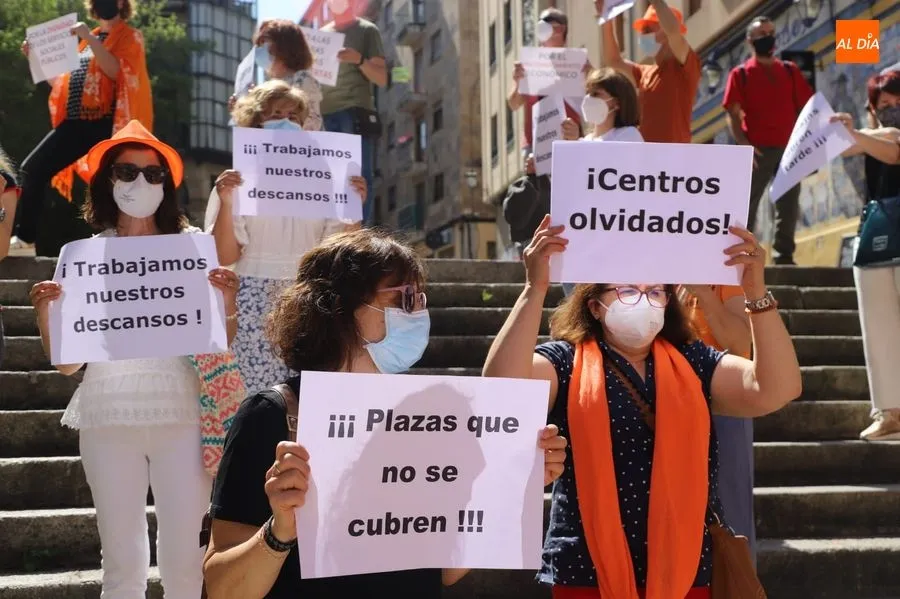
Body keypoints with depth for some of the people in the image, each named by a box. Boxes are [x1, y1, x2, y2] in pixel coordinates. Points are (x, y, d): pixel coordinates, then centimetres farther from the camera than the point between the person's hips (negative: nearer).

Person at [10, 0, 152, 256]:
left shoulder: (129, 36, 6)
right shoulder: (88, 39, 24)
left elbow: (116, 71, -14)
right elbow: (61, 82, 24)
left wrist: (90, 39, -17)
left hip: (106, 123, -6)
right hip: (76, 122, 7)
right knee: (33, 168, -3)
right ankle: (25, 239, 2)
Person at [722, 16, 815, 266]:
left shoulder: (791, 71, 12)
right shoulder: (740, 74, 2)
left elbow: (805, 108, 11)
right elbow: (733, 114, -4)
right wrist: (744, 145, -16)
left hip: (788, 149, 4)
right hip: (757, 151, -3)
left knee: (789, 206, 6)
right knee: (747, 205, -2)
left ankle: (784, 255, 15)